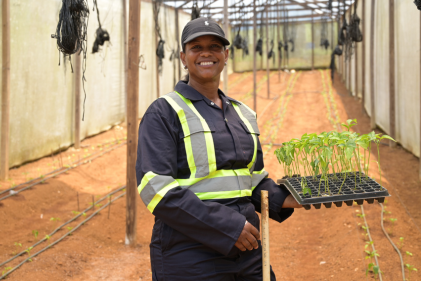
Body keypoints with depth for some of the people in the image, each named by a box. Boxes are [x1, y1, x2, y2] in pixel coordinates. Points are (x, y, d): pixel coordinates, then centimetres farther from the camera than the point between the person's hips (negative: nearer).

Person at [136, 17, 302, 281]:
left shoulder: (243, 114, 13)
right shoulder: (164, 113, -6)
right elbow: (156, 187, -16)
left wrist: (281, 198, 0)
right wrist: (227, 227, -19)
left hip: (246, 251, 6)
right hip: (189, 259, -6)